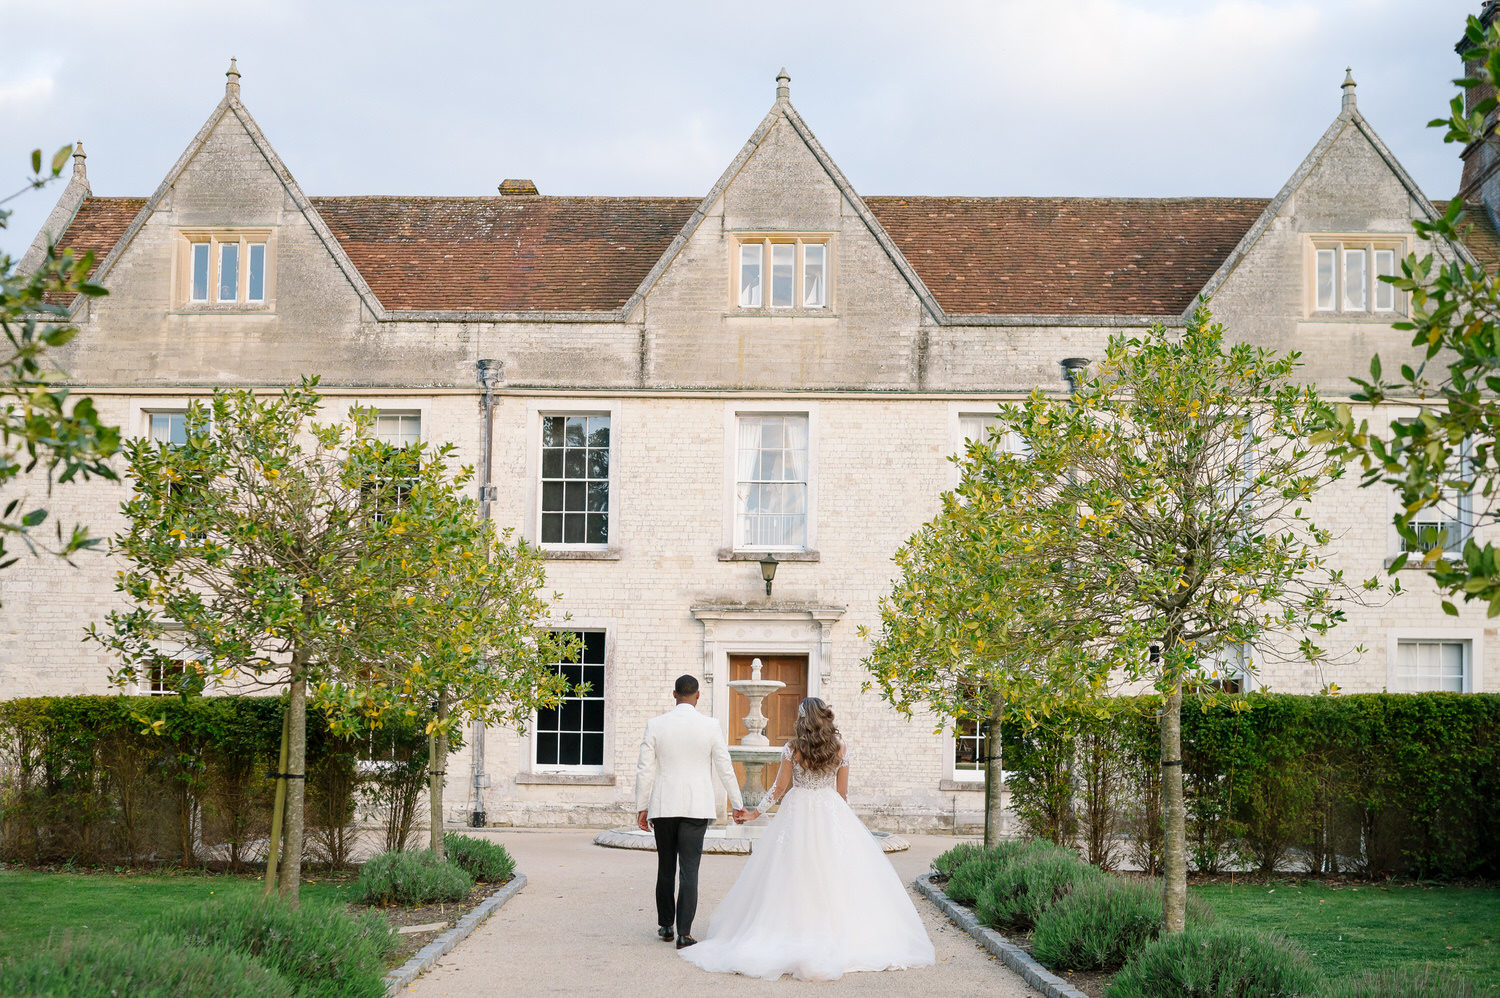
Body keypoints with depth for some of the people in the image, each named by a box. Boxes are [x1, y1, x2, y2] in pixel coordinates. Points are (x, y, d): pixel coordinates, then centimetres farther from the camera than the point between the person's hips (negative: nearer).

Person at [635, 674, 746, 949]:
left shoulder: (655, 725, -2)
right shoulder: (710, 726, -4)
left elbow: (644, 770, 0)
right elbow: (725, 769, 2)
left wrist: (641, 808, 9)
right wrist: (738, 804, 13)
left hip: (663, 806, 1)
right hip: (697, 806, -1)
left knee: (666, 868, 14)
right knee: (689, 870, -1)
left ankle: (665, 926, 25)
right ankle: (684, 933, -5)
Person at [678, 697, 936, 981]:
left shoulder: (792, 748, -6)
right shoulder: (840, 749, -1)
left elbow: (780, 788, -1)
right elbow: (843, 791, 4)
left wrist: (757, 812, 12)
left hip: (797, 813, -1)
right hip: (832, 815, 1)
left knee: (796, 875, 3)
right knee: (834, 876, 4)